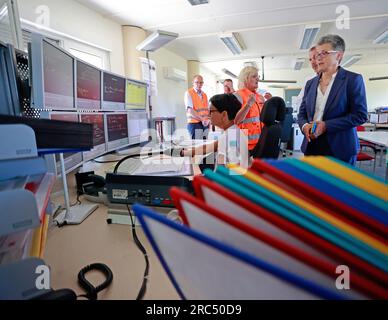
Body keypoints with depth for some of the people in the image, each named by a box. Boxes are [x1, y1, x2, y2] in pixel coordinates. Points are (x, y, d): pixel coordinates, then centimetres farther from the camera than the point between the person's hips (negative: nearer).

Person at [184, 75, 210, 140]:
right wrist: (202, 119, -21)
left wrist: (208, 120, -1)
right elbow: (190, 111, -14)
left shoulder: (204, 95, 17)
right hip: (194, 124, -6)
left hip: (205, 124, 7)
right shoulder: (189, 93, -4)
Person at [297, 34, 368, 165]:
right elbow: (302, 113, 14)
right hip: (312, 147, 4)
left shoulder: (353, 79, -2)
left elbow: (360, 115, -8)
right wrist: (305, 125, -9)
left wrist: (326, 125, -18)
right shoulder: (311, 83, 12)